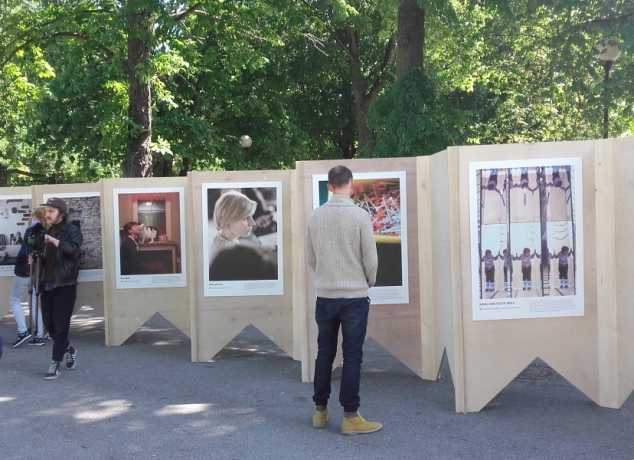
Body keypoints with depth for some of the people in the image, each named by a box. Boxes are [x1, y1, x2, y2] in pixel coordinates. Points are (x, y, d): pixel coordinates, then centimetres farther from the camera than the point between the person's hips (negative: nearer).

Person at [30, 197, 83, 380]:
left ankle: (55, 364, 2)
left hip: (64, 285, -7)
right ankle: (69, 349, 31)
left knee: (60, 325, -4)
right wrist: (36, 259, 3)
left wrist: (54, 241, -32)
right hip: (47, 284, 7)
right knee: (49, 323, 10)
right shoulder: (47, 232, 16)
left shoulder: (72, 230, -5)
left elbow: (74, 250, -23)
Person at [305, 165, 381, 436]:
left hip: (325, 296, 4)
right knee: (352, 356, 3)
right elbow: (371, 259, -7)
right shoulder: (360, 216, -11)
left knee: (324, 353, 14)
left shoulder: (315, 217, 0)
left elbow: (310, 259, 8)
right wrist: (369, 282, 12)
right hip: (354, 296, -4)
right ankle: (350, 417, 8)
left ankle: (320, 411, 23)